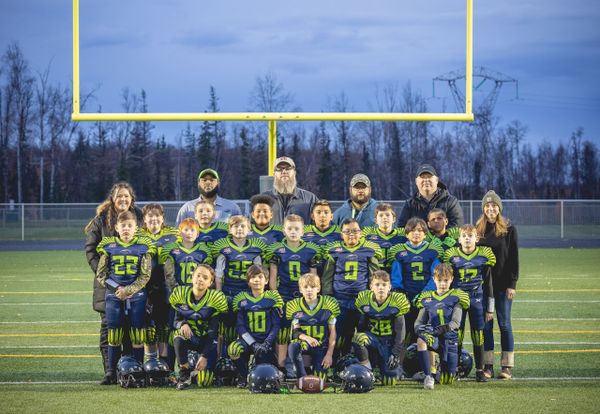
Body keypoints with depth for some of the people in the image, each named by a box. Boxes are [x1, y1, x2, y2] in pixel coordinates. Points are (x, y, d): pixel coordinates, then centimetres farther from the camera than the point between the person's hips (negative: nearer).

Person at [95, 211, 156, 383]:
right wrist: (116, 288, -9)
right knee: (114, 335, 2)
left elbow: (145, 275, -3)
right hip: (114, 296, 1)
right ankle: (111, 372, 8)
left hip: (136, 295, -1)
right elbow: (101, 274, 4)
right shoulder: (108, 247, 5)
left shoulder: (143, 247, 2)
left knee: (137, 335, 0)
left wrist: (128, 290, -13)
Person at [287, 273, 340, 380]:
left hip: (321, 347, 0)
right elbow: (296, 332, -5)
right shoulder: (295, 306, 1)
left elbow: (332, 332, 2)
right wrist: (307, 338, -28)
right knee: (293, 347, -37)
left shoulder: (328, 305, 0)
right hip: (303, 343, 0)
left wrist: (329, 354, -6)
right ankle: (302, 377, -21)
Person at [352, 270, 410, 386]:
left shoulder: (396, 301, -11)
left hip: (389, 341, -1)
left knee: (390, 381, -8)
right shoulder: (364, 300, -5)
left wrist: (396, 354, -11)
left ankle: (397, 367, 30)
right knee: (358, 338, -35)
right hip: (373, 338, 1)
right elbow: (361, 327, 3)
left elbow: (400, 331, -7)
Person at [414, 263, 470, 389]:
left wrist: (446, 327, -28)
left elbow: (456, 322, -6)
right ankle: (428, 376, -32)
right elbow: (419, 321, 11)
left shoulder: (456, 297, 6)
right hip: (433, 336, 1)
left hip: (450, 338, -1)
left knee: (447, 380, -4)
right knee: (421, 340, -39)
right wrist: (419, 328, -14)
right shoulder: (427, 298, 14)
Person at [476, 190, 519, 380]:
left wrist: (512, 284, -8)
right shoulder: (478, 230, 7)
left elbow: (514, 259, -2)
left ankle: (507, 366, 3)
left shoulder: (509, 230, 0)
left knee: (504, 324, 0)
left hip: (503, 285, -2)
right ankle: (487, 366, 6)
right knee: (485, 324, 2)